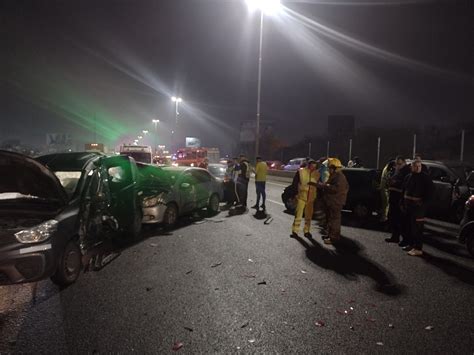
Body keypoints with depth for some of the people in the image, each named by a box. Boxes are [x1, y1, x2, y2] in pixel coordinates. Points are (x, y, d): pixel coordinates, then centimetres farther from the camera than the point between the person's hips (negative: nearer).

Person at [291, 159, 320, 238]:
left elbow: (319, 185, 9)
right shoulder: (301, 171, -9)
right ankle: (295, 231, 7)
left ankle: (307, 231, 25)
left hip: (311, 198, 3)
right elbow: (294, 183, -3)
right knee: (298, 215, -1)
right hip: (301, 197, -3)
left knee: (308, 216, 12)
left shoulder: (317, 173, -1)